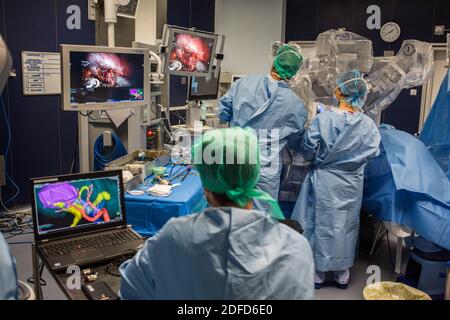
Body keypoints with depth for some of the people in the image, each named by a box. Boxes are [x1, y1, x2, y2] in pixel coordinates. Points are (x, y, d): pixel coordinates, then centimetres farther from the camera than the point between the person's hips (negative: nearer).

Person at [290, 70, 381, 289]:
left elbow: (307, 150, -10)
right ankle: (342, 274, 28)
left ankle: (318, 273, 21)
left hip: (324, 182, -2)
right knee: (347, 225, 15)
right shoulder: (368, 125, -10)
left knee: (322, 223, 11)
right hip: (352, 184, 2)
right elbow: (372, 153, 1)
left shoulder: (323, 119, -16)